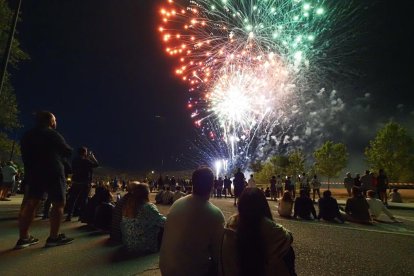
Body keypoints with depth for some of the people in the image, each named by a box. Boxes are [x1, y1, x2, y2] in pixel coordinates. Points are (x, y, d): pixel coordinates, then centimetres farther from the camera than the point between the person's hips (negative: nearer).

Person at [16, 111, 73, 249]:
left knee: (30, 204, 9)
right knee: (59, 203, -3)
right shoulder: (52, 134, -4)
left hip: (33, 173, 7)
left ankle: (23, 238, 8)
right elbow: (68, 152, 1)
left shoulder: (27, 135, 16)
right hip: (53, 173, -7)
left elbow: (26, 156, 19)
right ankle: (53, 237, -4)